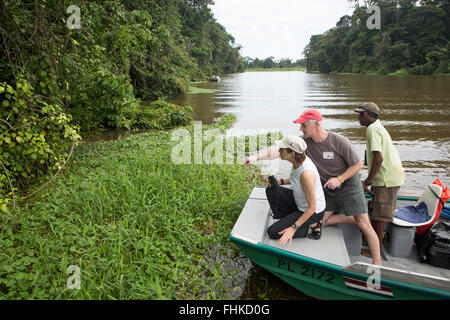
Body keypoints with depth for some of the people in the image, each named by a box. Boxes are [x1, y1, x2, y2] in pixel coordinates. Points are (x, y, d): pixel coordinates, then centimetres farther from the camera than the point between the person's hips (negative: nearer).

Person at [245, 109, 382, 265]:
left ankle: (377, 264, 7)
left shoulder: (339, 141, -21)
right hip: (327, 188, 6)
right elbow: (280, 150, -12)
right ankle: (353, 218, 21)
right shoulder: (304, 142, -10)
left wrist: (339, 179, -21)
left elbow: (358, 164, -12)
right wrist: (257, 157, -21)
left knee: (363, 224, -6)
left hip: (348, 184, -5)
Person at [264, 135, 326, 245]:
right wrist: (280, 181, -3)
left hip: (313, 212, -8)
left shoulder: (306, 173, -36)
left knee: (272, 232, -7)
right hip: (299, 202, 8)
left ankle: (312, 224, 3)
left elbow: (312, 207, -28)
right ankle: (289, 220, 10)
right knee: (271, 190, 7)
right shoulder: (298, 159, -11)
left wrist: (294, 228, -26)